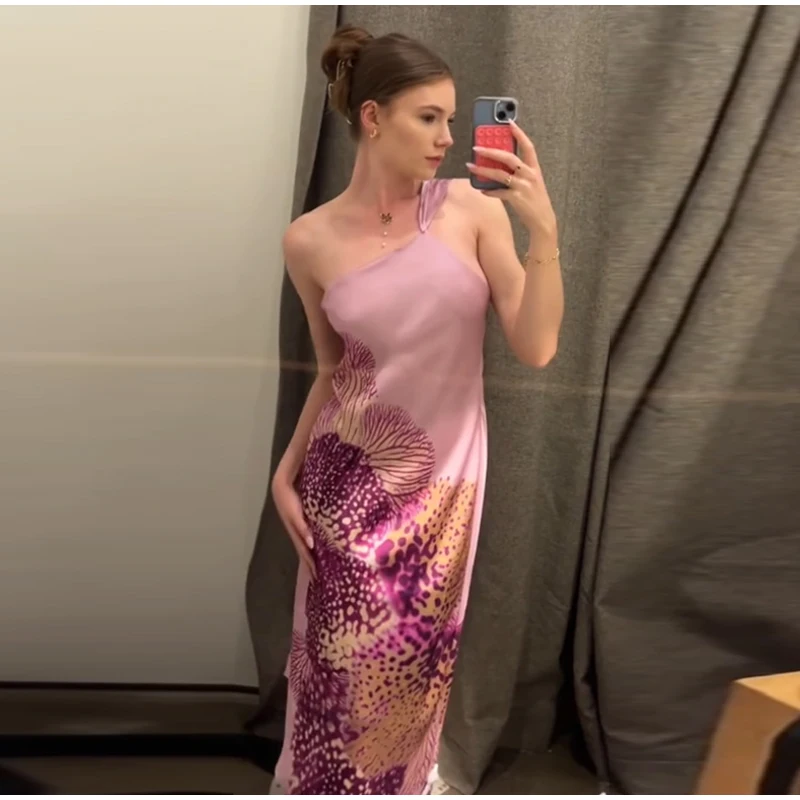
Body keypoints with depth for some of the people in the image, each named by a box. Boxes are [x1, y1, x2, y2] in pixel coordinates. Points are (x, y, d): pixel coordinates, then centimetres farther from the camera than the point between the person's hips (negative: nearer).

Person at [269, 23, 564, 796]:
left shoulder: (473, 209, -9)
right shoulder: (310, 240, -6)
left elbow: (536, 348, -13)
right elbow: (331, 371, 7)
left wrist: (543, 230, -22)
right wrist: (286, 469, 4)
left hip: (443, 477, 1)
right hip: (347, 477, 0)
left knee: (417, 654, 14)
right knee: (344, 655, 9)